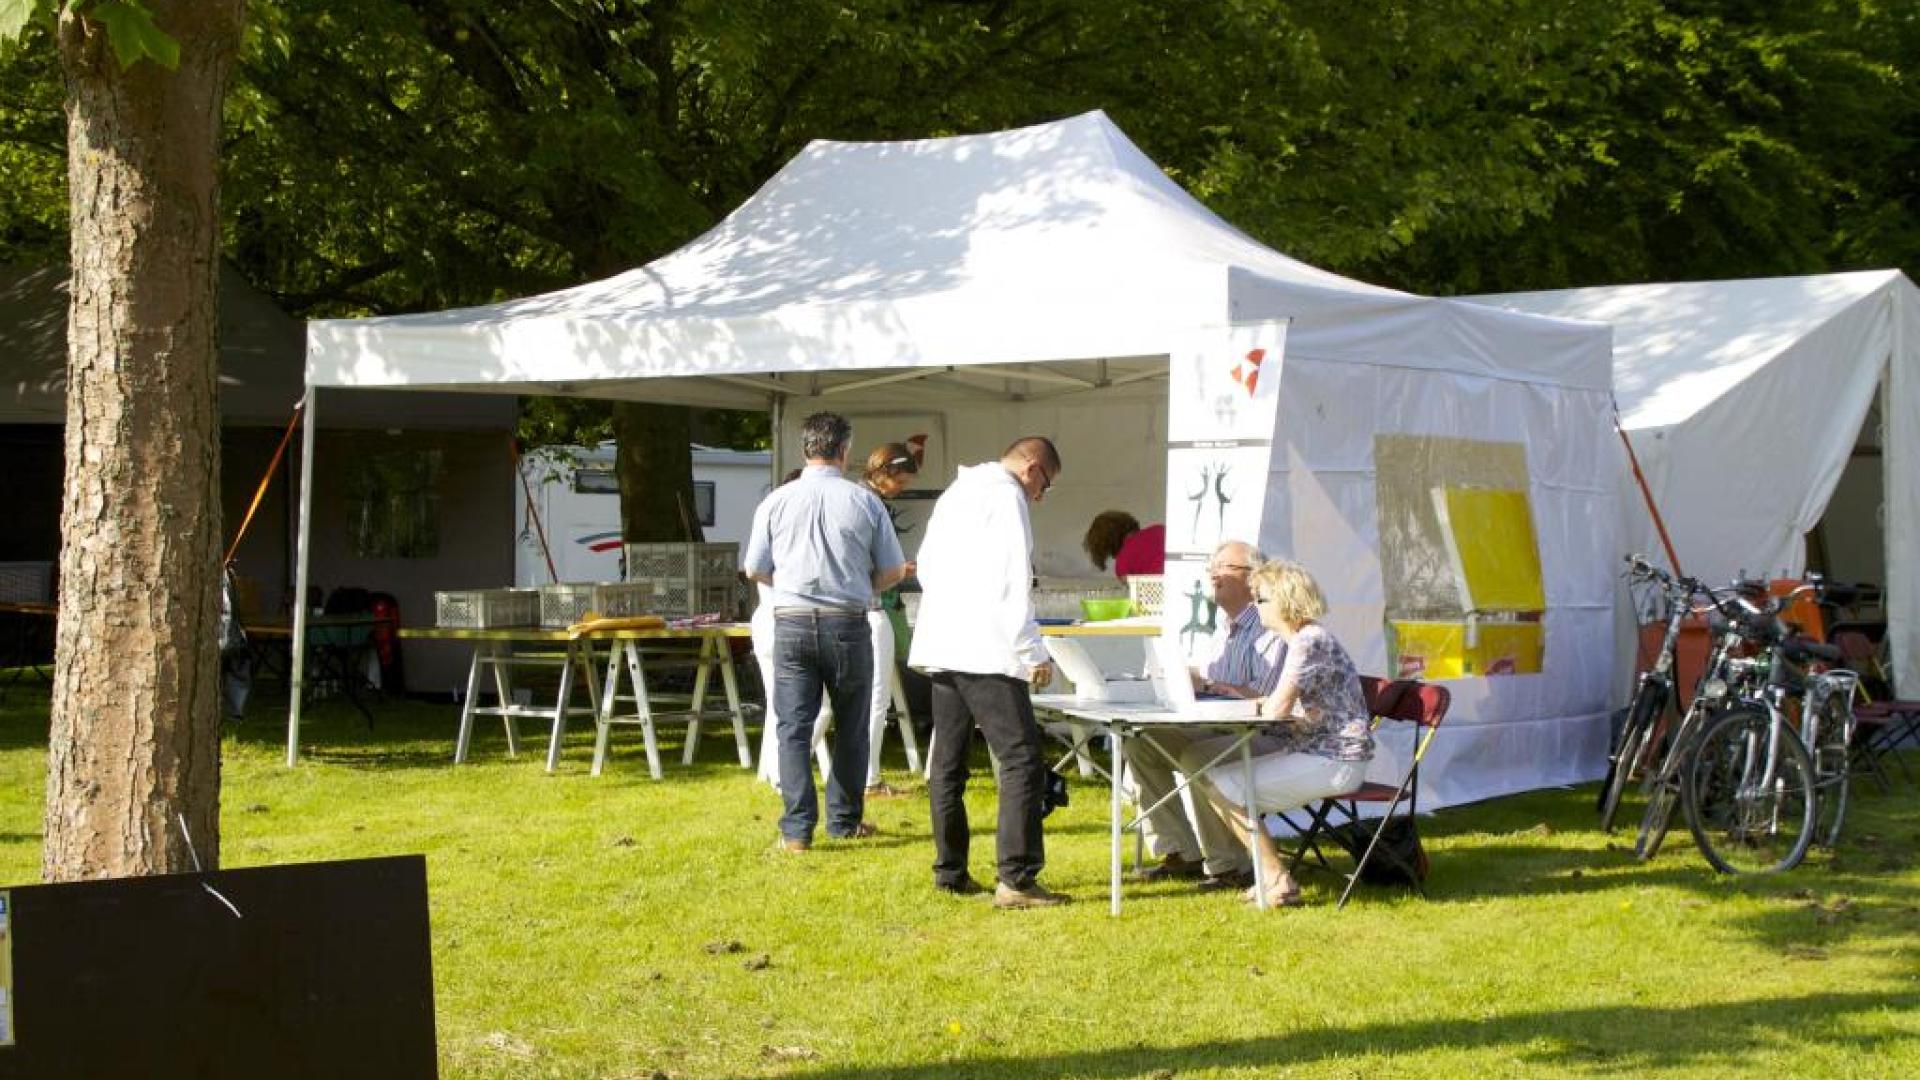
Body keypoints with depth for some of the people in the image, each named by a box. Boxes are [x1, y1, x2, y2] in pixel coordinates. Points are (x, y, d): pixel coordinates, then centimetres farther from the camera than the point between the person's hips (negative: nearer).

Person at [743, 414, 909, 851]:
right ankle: (845, 820, 22)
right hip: (847, 623, 0)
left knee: (794, 726, 2)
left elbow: (755, 569, 6)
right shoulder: (865, 501, -1)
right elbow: (893, 570, 4)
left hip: (792, 622, 0)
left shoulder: (777, 502, 0)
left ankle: (797, 828, -5)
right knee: (851, 726, 14)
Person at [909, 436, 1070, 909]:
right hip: (986, 651, -10)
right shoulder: (1006, 496, -9)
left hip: (942, 647, 10)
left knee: (948, 762, 13)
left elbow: (926, 565, 27)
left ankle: (950, 872, 16)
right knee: (1023, 760, -9)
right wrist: (1034, 654, -14)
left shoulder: (956, 493, 20)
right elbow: (1012, 582, -16)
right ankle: (1017, 879, -15)